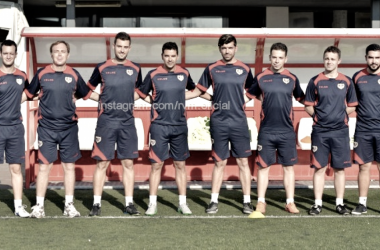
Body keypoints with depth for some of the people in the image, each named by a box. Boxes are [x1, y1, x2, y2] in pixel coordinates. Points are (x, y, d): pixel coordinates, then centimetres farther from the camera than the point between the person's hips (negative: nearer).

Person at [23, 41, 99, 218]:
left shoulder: (74, 75, 4)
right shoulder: (42, 73, 1)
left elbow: (87, 94, 15)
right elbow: (28, 93, 10)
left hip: (69, 128, 2)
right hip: (47, 128, -1)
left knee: (69, 166, 6)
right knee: (44, 165, -1)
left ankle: (69, 205, 15)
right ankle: (39, 206, 7)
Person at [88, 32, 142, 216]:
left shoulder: (135, 69, 7)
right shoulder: (102, 68, 0)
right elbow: (89, 88, 11)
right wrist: (104, 100, 2)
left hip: (127, 122, 2)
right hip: (106, 122, -2)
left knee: (128, 163, 4)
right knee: (102, 162, -2)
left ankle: (129, 204, 11)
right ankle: (96, 203, 5)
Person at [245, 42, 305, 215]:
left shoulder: (292, 79, 4)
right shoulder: (261, 78, 1)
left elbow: (302, 99, 14)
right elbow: (249, 96, 9)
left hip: (287, 131, 1)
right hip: (266, 131, -1)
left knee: (288, 166, 5)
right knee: (263, 166, 4)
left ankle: (290, 202, 13)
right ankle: (261, 202, 11)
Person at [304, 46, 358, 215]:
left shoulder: (346, 82, 6)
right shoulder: (315, 81, 3)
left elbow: (351, 106, 10)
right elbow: (308, 106, 6)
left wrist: (340, 114, -2)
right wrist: (318, 116, -4)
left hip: (340, 131, 1)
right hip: (319, 131, -1)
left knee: (339, 168, 5)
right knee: (319, 168, 1)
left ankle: (339, 203, 13)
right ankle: (318, 204, 7)